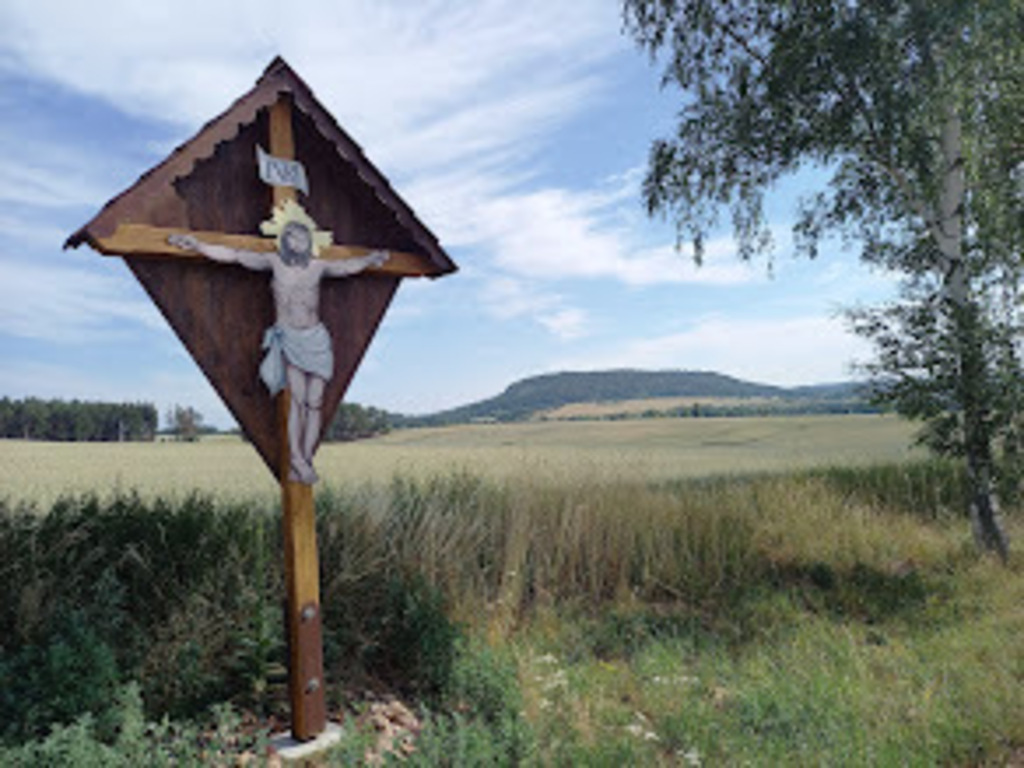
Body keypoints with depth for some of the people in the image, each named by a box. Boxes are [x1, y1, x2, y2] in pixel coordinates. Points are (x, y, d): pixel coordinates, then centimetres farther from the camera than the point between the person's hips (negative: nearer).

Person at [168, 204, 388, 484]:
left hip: (316, 339, 2)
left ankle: (305, 459, 2)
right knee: (298, 398, -16)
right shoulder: (274, 262, 3)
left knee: (315, 402, -4)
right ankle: (297, 457, -12)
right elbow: (234, 256, 3)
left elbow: (350, 266, 23)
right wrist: (197, 246, 1)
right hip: (288, 338, -2)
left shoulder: (318, 267, 8)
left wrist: (371, 258, 20)